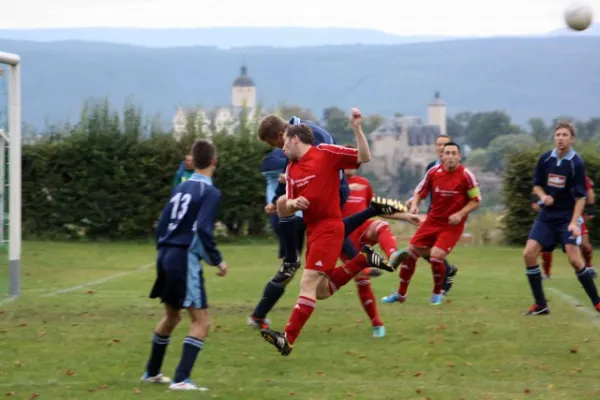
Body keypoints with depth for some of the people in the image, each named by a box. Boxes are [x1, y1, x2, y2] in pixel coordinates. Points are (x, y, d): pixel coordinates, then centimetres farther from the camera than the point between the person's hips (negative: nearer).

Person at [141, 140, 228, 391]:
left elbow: (162, 224, 16)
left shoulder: (180, 188, 14)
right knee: (201, 321, -5)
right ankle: (181, 379, -16)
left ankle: (152, 372, 37)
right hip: (185, 259, -8)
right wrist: (217, 260, -10)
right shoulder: (210, 192, -9)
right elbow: (203, 229, -20)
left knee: (171, 316, 25)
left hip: (166, 257, 8)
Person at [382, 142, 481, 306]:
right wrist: (414, 205, -10)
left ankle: (438, 293, 6)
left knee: (436, 255, -21)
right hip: (432, 221, 4)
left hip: (452, 225, -4)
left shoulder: (466, 175, -13)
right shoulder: (434, 172, -3)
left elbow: (476, 201, -6)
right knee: (411, 252, 2)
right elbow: (419, 191, 9)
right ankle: (401, 293, 20)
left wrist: (460, 214, -19)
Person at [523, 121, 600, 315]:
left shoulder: (576, 163, -13)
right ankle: (540, 305, 1)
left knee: (574, 259, -17)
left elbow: (581, 197, -14)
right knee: (529, 254, -9)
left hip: (568, 217, -5)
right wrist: (543, 196, -11)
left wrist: (574, 222, -25)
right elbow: (536, 185, 12)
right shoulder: (545, 159, -1)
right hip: (547, 215, 5)